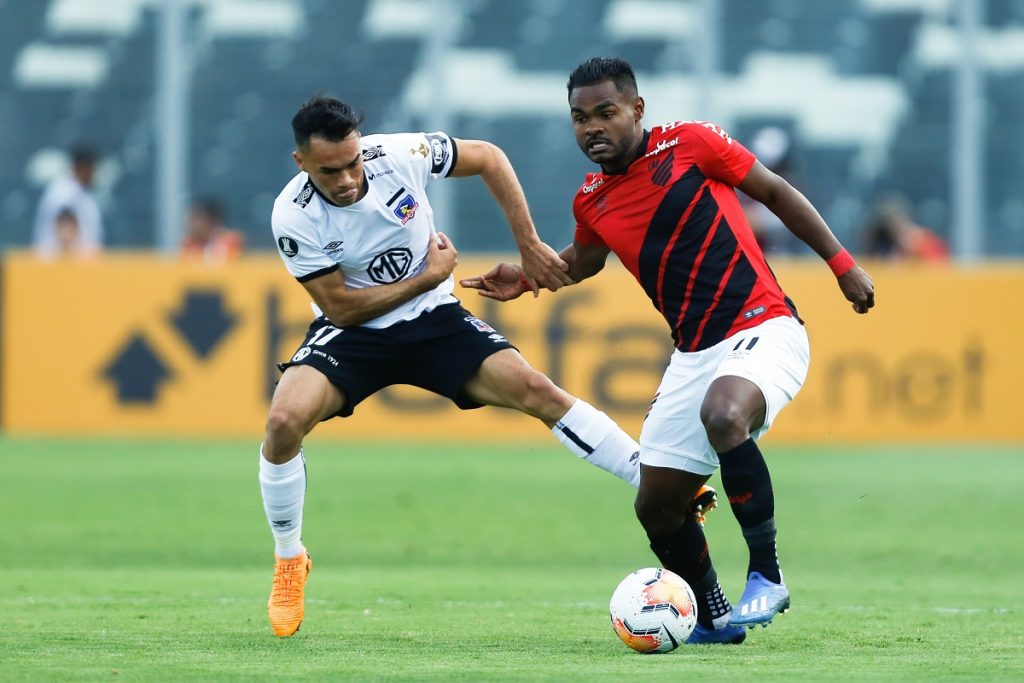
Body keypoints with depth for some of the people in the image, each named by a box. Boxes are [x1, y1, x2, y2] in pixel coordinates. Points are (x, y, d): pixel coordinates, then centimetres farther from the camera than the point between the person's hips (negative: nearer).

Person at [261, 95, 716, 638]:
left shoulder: (399, 154, -20)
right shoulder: (294, 217, -23)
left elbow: (489, 159, -2)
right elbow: (342, 308, -16)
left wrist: (530, 247, -4)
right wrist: (430, 276, -16)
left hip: (433, 319, 1)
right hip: (351, 330, -1)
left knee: (534, 389, -16)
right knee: (284, 420, -27)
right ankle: (289, 562, -4)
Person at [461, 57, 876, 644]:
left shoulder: (689, 144, -6)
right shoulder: (592, 202, 9)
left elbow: (775, 191, 2)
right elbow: (584, 259, 31)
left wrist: (842, 263, 1)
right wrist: (527, 278, 13)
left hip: (762, 327, -7)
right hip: (694, 353, 7)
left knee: (722, 414, -37)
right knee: (656, 506, 4)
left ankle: (767, 575, -23)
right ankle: (713, 618, 28)